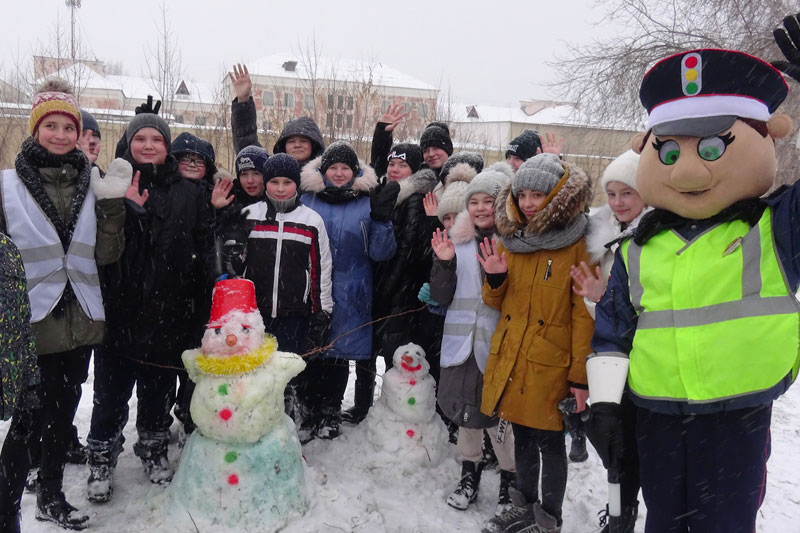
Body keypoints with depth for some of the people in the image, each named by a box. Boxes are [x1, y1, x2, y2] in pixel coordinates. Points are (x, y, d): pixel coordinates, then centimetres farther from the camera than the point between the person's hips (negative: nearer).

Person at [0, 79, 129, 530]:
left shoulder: (90, 184, 6)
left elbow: (106, 255, 3)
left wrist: (112, 205, -8)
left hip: (79, 322, 4)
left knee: (63, 415, 17)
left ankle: (51, 495, 35)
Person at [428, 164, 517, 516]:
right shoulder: (457, 241, 6)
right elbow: (441, 297, 6)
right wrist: (444, 264, -10)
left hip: (498, 344, -4)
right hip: (461, 342, 4)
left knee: (499, 414, 3)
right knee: (465, 412, 16)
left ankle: (509, 482, 25)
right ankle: (469, 474, 35)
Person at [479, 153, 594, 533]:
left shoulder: (577, 246, -9)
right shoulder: (511, 239, 8)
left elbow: (584, 316, -11)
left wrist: (580, 376, -13)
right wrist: (494, 279, -7)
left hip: (550, 364, -5)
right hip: (510, 357, 5)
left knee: (550, 443, 8)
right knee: (522, 437, 19)